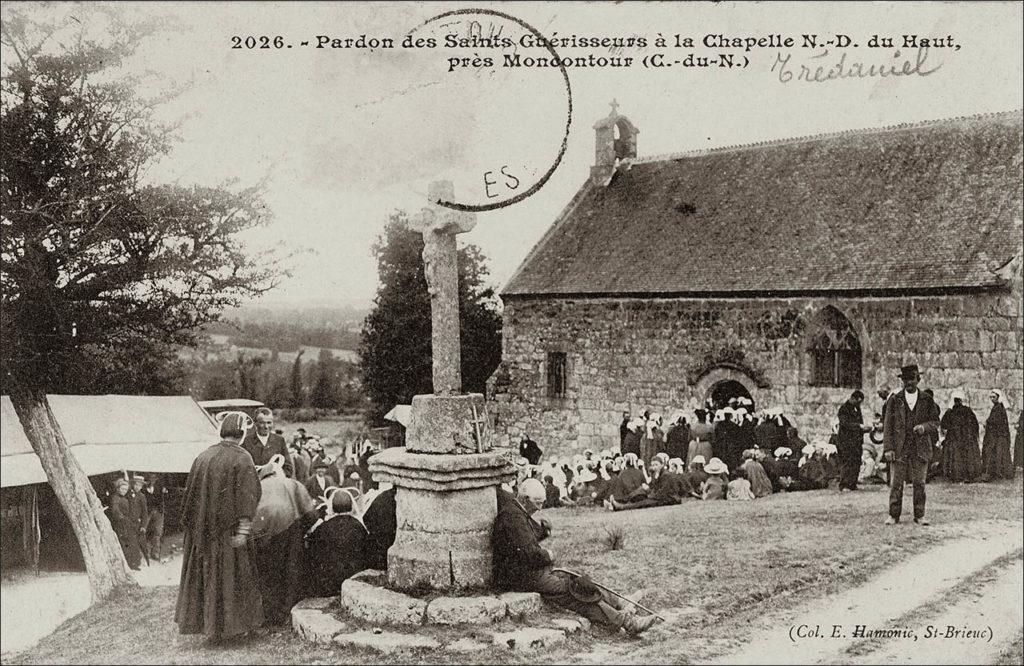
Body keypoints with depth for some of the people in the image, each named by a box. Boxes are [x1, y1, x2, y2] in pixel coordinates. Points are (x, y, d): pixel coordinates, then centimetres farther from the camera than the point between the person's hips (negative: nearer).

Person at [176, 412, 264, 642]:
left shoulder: (203, 457, 4)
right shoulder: (242, 459, -13)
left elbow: (190, 493, 10)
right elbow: (246, 496, -19)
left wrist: (188, 523, 18)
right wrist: (243, 531, -19)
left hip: (202, 528, 5)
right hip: (227, 527, -5)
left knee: (203, 571, 15)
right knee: (229, 573, 6)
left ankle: (199, 620, 21)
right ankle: (229, 624, 12)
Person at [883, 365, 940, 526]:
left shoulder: (926, 400, 8)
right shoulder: (894, 400, 5)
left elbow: (935, 423, 10)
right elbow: (888, 426, 2)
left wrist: (924, 427, -13)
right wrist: (888, 449, -6)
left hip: (920, 448, 1)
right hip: (900, 449, -1)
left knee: (919, 483, 3)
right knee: (897, 483, 0)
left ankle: (919, 515, 12)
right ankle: (893, 515, 7)